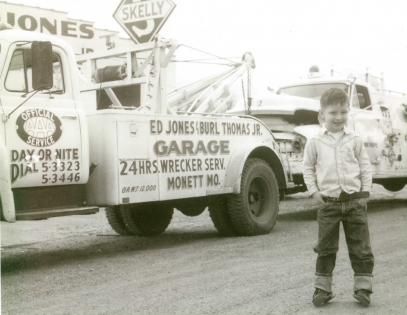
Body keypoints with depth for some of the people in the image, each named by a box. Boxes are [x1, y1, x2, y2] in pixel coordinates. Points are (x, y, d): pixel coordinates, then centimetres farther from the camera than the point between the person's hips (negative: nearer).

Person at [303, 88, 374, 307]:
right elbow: (308, 168, 7)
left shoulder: (354, 140, 3)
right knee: (325, 249, 7)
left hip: (355, 201, 1)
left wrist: (365, 193, 0)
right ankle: (322, 289, 17)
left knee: (360, 248, 5)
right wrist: (313, 191, -2)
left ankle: (363, 288, 15)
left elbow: (365, 167, 6)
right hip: (328, 203, 0)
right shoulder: (315, 142, 1)